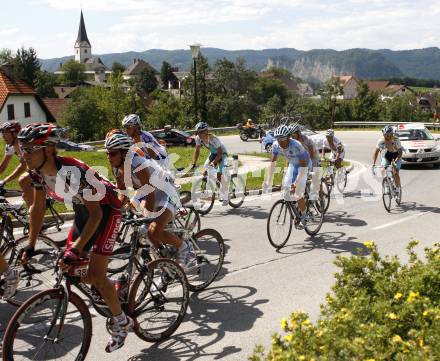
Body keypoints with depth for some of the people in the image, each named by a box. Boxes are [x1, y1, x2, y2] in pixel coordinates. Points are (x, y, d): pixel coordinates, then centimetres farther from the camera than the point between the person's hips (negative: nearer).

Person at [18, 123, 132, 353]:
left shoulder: (74, 172, -36)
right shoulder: (37, 172, -14)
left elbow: (96, 214, -30)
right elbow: (38, 207, 0)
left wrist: (76, 249, -32)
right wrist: (30, 246, -2)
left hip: (105, 209, -8)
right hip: (83, 209, 8)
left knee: (95, 274, -12)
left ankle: (121, 322, 9)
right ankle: (111, 292, 30)